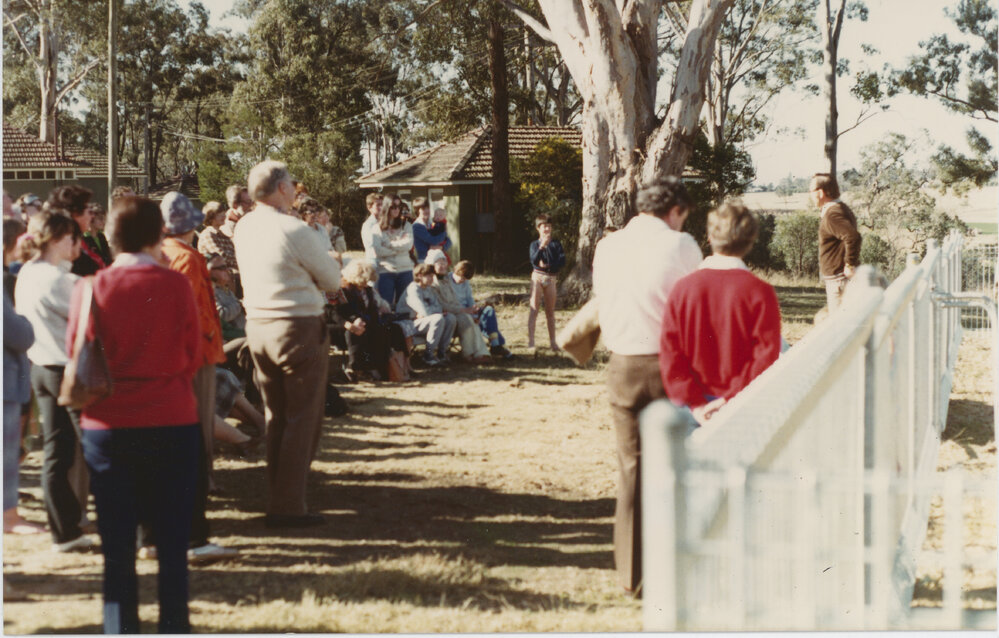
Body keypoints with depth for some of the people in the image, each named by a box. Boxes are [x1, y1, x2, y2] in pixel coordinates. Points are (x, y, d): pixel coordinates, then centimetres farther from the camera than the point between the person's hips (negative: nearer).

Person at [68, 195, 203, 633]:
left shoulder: (90, 289, -6)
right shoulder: (175, 285, -8)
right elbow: (193, 357, 0)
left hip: (108, 428, 1)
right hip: (172, 423, -1)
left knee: (117, 546, 8)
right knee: (172, 541, 8)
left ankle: (120, 629, 10)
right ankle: (173, 626, 11)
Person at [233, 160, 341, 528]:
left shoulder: (243, 228, 6)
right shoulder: (295, 231, -17)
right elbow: (333, 280, -7)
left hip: (257, 327, 8)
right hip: (299, 328, -7)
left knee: (276, 417, 16)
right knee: (303, 418, -1)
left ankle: (277, 497, 21)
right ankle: (288, 506, -2)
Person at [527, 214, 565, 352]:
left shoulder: (556, 244, 5)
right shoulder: (535, 244, 2)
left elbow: (562, 261, -4)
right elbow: (534, 261, -13)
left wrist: (548, 266, -14)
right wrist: (541, 247, -24)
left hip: (551, 278, 2)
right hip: (538, 277, -2)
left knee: (550, 311, 8)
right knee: (534, 308, -7)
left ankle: (552, 341, 13)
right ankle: (530, 341, -8)